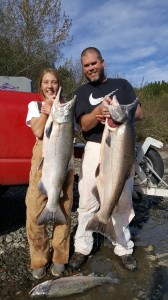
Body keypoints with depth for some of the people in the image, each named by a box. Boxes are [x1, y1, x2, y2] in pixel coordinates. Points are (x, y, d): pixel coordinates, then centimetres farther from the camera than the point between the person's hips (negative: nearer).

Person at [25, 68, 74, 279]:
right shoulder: (34, 105, 13)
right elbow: (38, 131, -4)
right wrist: (46, 109, -6)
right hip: (41, 159, 0)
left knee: (63, 209, 1)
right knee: (35, 212, -5)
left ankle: (59, 258, 17)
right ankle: (39, 259, 14)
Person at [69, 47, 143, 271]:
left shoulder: (122, 84, 12)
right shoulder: (81, 92, 10)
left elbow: (139, 114, 4)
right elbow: (84, 125, -4)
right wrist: (99, 111, -25)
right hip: (95, 150, 0)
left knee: (123, 202, 6)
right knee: (87, 202, 1)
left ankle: (124, 248, 20)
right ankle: (82, 247, 15)